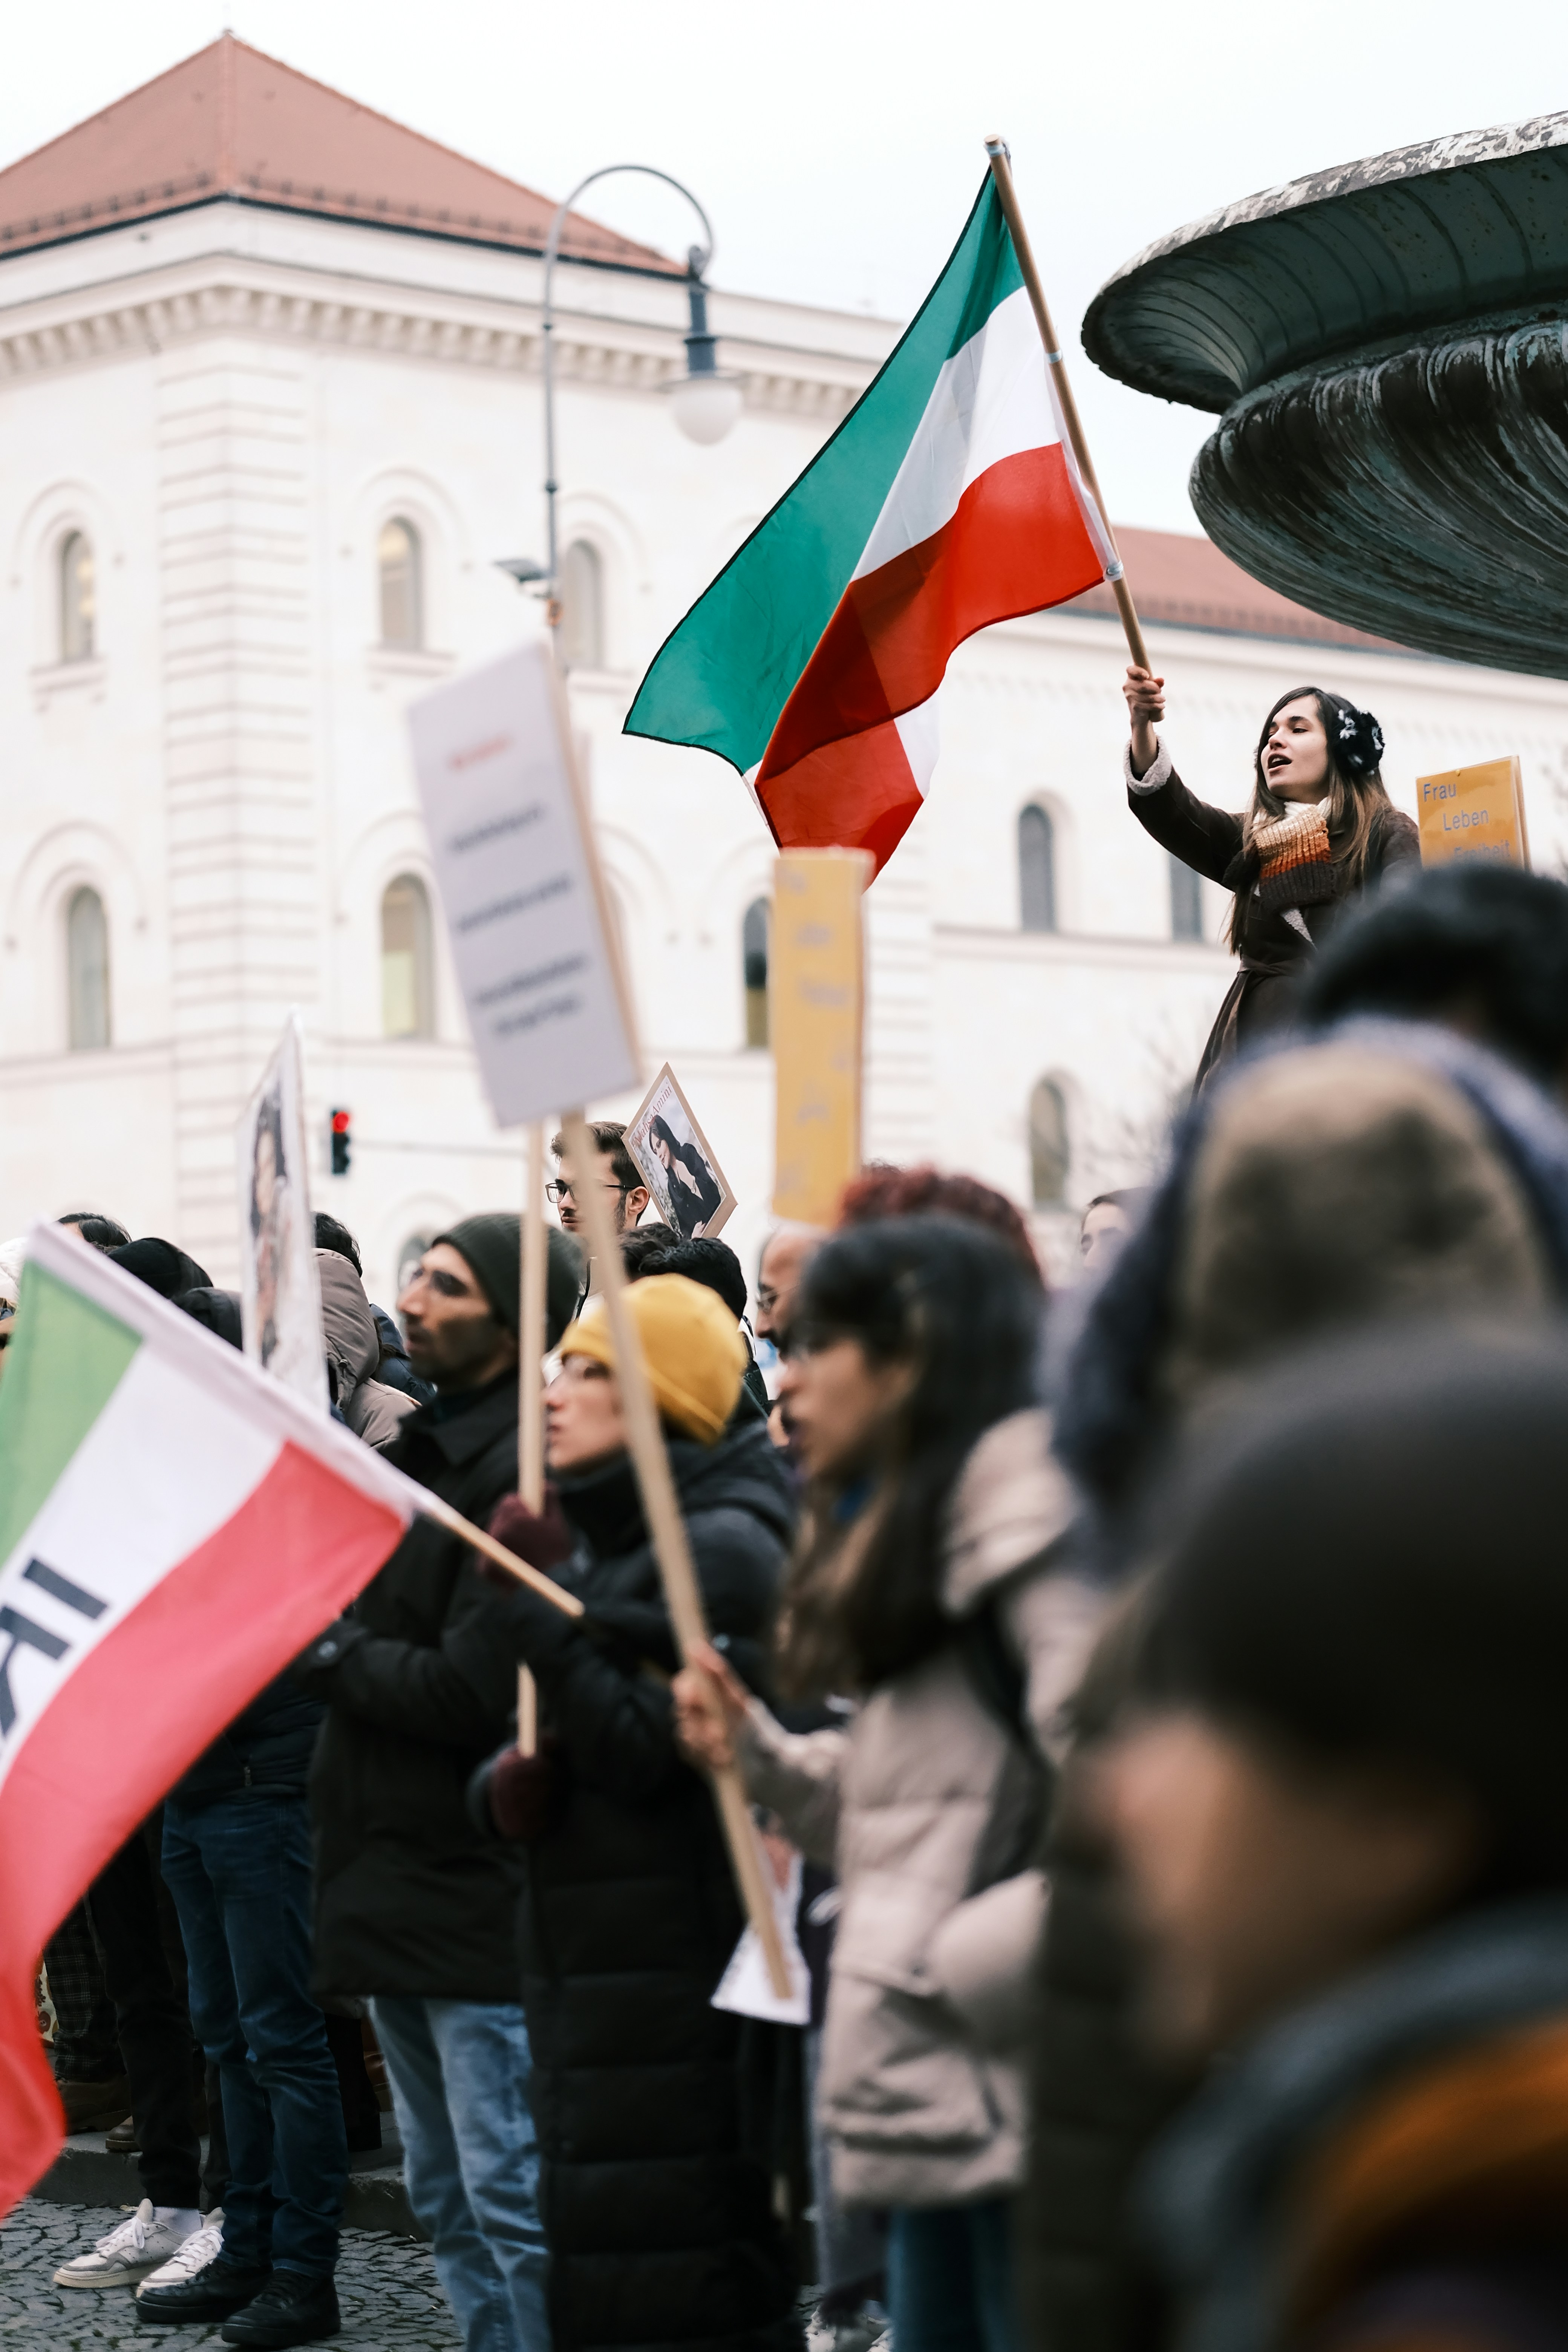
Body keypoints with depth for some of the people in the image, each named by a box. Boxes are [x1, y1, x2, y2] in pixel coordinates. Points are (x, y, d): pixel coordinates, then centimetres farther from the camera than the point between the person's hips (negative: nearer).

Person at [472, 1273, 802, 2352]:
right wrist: (504, 1784, 0)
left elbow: (649, 1749, -18)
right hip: (585, 1951, 9)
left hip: (678, 1968, -9)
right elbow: (554, 1739, 23)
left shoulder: (722, 1545, -11)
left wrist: (542, 1605, -14)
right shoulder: (598, 1537, 18)